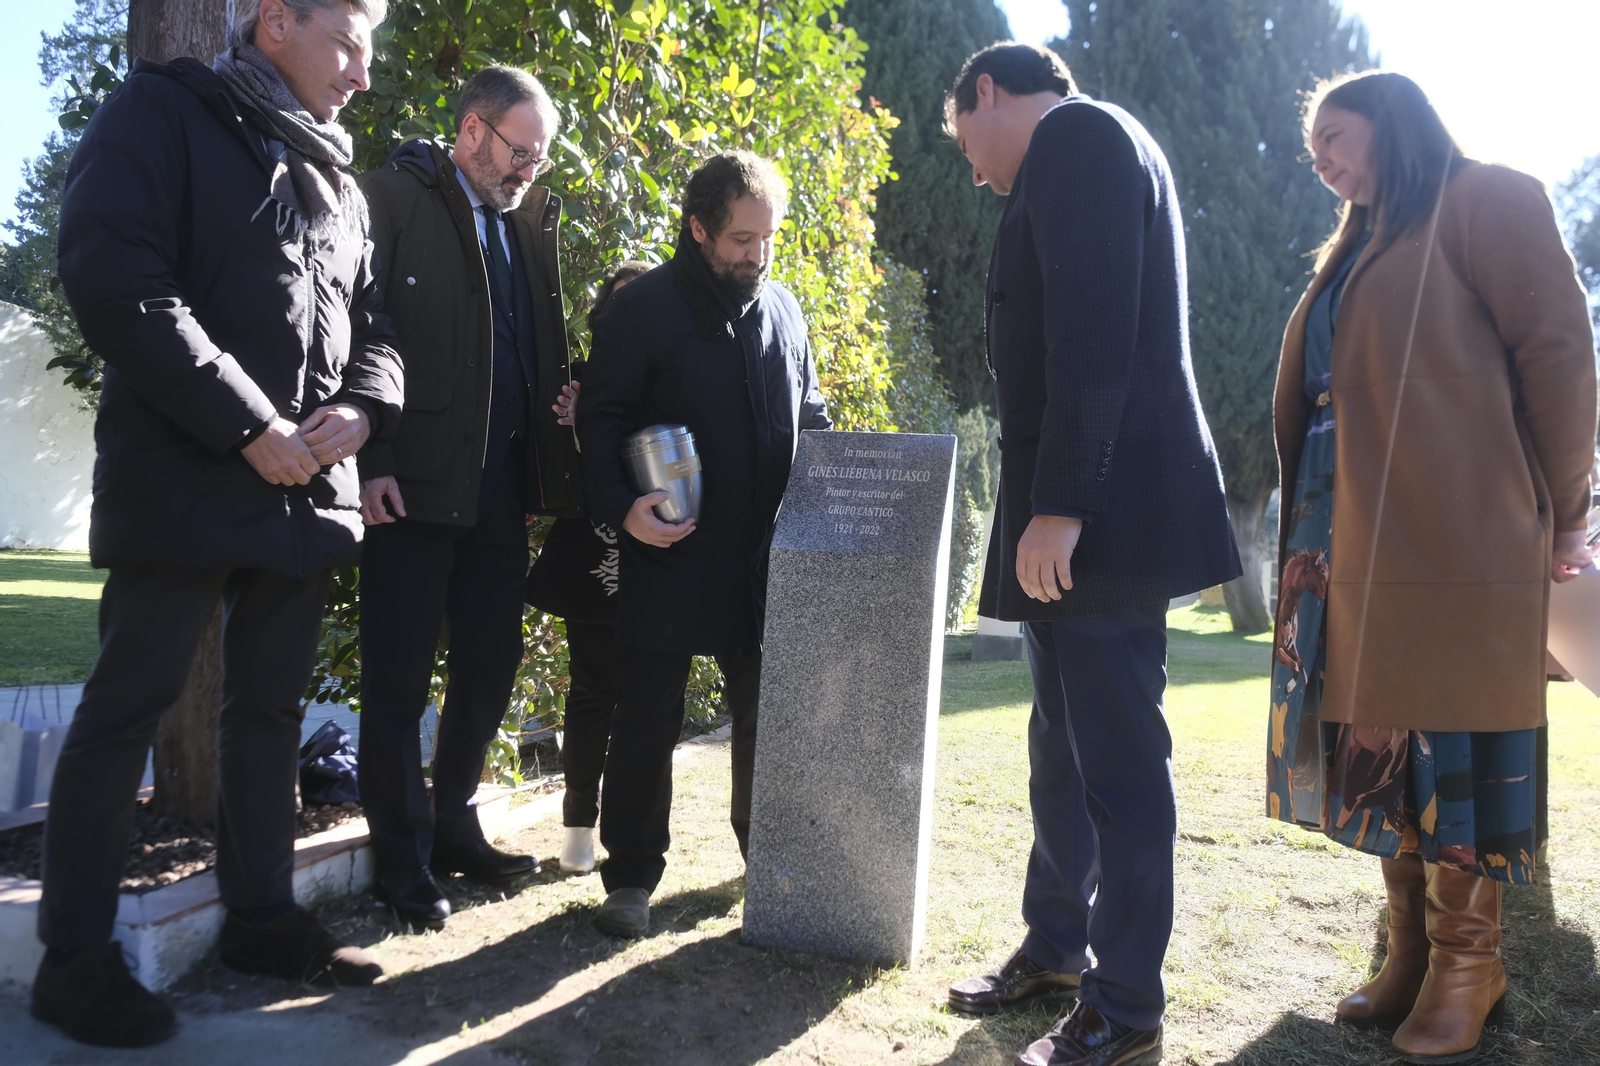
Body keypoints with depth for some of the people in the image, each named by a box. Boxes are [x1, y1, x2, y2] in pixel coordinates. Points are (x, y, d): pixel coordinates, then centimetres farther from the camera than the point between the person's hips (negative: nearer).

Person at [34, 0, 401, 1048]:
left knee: (273, 703, 12)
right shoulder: (163, 114, -1)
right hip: (183, 480, -7)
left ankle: (263, 915, 25)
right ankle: (75, 955, 11)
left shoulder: (337, 182, 19)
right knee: (128, 706, 0)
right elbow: (113, 276, -14)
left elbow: (372, 321, 19)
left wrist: (360, 409, -4)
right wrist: (249, 427, -18)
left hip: (309, 486, 7)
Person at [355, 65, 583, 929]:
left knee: (492, 663, 13)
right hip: (412, 483, -7)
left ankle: (451, 826, 29)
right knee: (399, 678, 1)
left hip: (500, 483, 7)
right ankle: (402, 858, 14)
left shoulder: (525, 220, 17)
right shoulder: (393, 199, -4)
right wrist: (368, 462, -17)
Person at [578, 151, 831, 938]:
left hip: (765, 557, 5)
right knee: (647, 722, 5)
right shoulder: (643, 308, -5)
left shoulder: (782, 309, 11)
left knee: (766, 713, 14)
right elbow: (601, 418, -6)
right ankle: (631, 877, 19)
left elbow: (809, 415, 20)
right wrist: (620, 509, -20)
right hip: (670, 555, -5)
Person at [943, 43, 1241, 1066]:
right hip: (1072, 519, 10)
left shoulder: (1076, 134, -7)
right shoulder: (1082, 152, 23)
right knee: (1065, 748, 17)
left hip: (1105, 518, -10)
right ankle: (1057, 948, 32)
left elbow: (1094, 330, -20)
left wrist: (1059, 505, -23)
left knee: (1117, 760, -2)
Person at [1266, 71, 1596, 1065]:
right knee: (1377, 734, 6)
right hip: (1355, 540, 7)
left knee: (1453, 731, -4)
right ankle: (1413, 951, 16)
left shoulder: (1487, 201, 2)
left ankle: (1469, 963, 8)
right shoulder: (1361, 249, 25)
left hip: (1455, 535, -7)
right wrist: (1316, 536, 11)